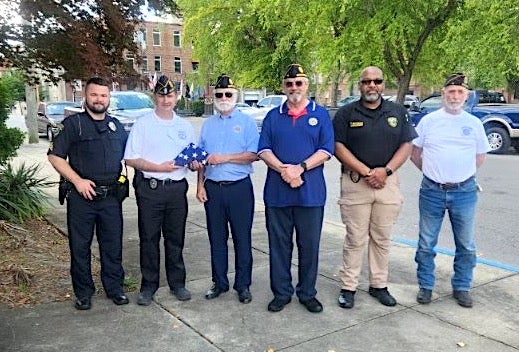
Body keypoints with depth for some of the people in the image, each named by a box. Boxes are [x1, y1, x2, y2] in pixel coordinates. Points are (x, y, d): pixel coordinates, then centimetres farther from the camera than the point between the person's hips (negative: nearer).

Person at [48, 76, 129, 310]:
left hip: (111, 197, 4)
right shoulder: (73, 123, -1)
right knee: (80, 246, 7)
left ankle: (114, 288, 24)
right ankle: (83, 293, 20)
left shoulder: (116, 126, 13)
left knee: (113, 245, 10)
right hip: (82, 196, -3)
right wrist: (77, 181, -13)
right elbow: (55, 156, -5)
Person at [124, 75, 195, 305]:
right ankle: (148, 286, 18)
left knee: (175, 239, 11)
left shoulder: (185, 126, 12)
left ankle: (177, 283, 24)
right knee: (149, 239, 5)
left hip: (177, 188, 3)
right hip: (150, 188, -3)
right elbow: (131, 159, -6)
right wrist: (159, 167, -16)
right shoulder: (143, 124, 0)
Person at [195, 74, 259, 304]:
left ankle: (243, 285, 15)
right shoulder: (208, 124, 13)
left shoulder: (246, 122, 0)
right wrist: (200, 185, 6)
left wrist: (224, 158, -16)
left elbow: (253, 155, -10)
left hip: (239, 187, -4)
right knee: (216, 239, 11)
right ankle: (219, 283, 24)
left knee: (242, 239, 3)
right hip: (213, 188, 4)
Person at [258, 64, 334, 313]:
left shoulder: (320, 114, 7)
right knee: (279, 244, 8)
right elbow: (263, 150, 3)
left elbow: (326, 150, -3)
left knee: (309, 245, 7)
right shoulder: (273, 116, 11)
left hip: (311, 192, -1)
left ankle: (307, 293, 22)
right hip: (277, 192, 2)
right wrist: (283, 169, -15)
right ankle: (281, 293, 21)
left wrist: (300, 168, -16)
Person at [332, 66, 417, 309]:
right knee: (355, 239, 2)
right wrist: (366, 172, -13)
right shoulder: (346, 113, 1)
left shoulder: (398, 112, 9)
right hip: (355, 182, -2)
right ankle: (348, 287, 13)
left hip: (387, 182, 3)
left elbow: (406, 146, 4)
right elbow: (339, 147, -5)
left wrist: (385, 170, -11)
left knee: (382, 238, 11)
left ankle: (379, 285, 24)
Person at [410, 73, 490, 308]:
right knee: (426, 243, 8)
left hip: (464, 192, 1)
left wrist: (462, 175, 6)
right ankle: (425, 286, 22)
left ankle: (461, 288, 26)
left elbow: (480, 156, 14)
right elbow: (415, 153, 8)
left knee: (466, 245, 10)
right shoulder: (429, 121, 1)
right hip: (432, 191, -1)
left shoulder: (474, 123, 4)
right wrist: (432, 172, 5)